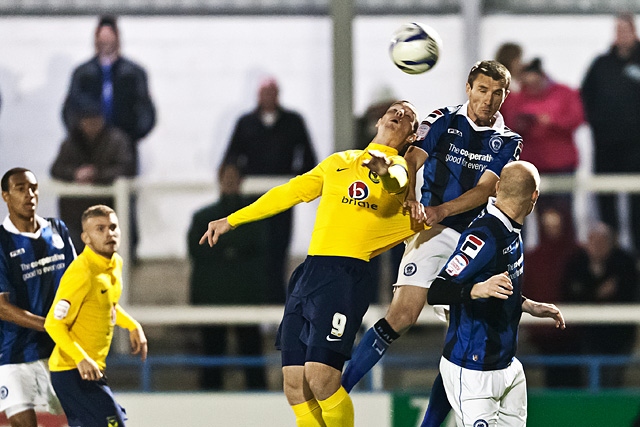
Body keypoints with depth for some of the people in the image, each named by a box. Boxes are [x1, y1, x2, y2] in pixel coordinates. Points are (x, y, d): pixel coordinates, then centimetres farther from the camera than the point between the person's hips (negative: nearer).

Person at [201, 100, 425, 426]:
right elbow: (288, 193, 31)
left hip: (346, 277, -6)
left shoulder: (401, 167, 10)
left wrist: (385, 171, -35)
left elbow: (397, 181, -12)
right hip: (308, 274, 6)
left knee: (320, 378, -19)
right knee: (295, 386, -1)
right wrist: (231, 220, 32)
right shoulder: (339, 162, 25)